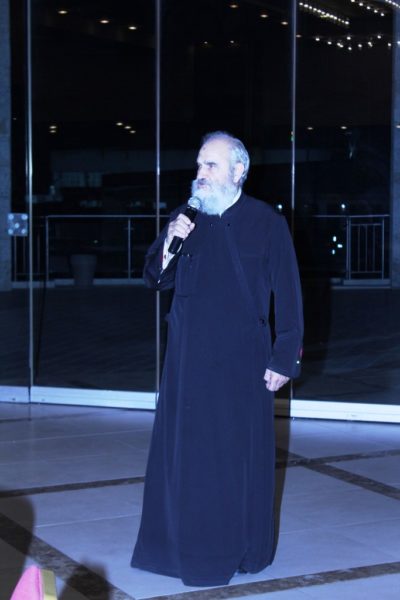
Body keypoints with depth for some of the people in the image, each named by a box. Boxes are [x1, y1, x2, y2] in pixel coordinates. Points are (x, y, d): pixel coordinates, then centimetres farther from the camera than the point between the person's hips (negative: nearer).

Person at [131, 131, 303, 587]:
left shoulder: (267, 224, -4)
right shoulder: (185, 219, 7)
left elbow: (288, 297, -4)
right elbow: (156, 280, 9)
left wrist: (284, 359, -8)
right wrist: (169, 245, -11)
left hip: (242, 361, -3)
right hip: (189, 359, 4)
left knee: (240, 454, 5)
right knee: (185, 450, 7)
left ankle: (244, 549, 19)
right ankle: (186, 544, 19)